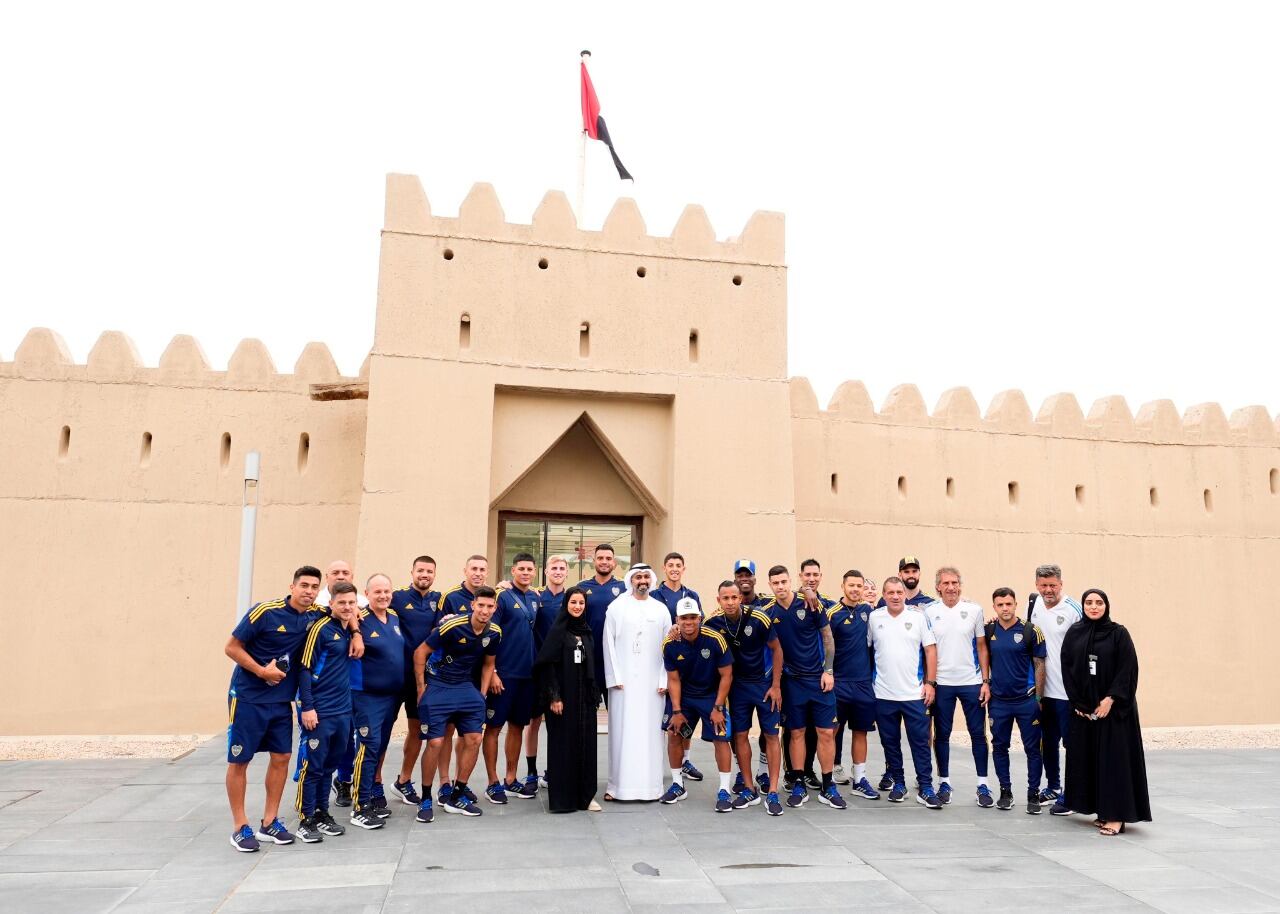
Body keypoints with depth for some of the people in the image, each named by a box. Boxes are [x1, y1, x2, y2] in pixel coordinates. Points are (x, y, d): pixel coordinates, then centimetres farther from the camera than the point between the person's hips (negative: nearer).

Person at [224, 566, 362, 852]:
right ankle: (240, 828, 14)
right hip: (248, 697, -5)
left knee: (281, 757, 7)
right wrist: (262, 671, -19)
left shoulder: (315, 615, -2)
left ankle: (269, 823, 20)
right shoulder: (264, 611, -17)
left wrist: (356, 633, 0)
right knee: (239, 760, 2)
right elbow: (232, 647, -11)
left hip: (281, 700, 5)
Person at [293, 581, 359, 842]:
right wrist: (307, 707, -16)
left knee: (329, 764, 15)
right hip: (319, 711, -7)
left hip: (343, 710, 7)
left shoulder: (350, 628, 7)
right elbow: (304, 668, -13)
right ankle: (305, 821, 13)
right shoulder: (320, 628, -13)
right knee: (313, 766, 2)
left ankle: (322, 814, 27)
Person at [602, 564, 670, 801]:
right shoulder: (617, 607, 3)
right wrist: (614, 678, -5)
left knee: (651, 731, 2)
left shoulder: (661, 610, 9)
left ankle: (650, 784, 9)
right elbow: (609, 644, 0)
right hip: (624, 681, -2)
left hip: (652, 682, 2)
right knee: (622, 731, 0)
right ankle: (619, 784, 6)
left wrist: (664, 680, -1)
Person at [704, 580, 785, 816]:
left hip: (765, 683, -3)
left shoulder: (759, 618, -20)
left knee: (771, 735, -2)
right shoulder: (713, 623, -12)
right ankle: (749, 789, 17)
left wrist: (776, 686, -8)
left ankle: (772, 793, 4)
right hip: (737, 684, 3)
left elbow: (776, 650, -9)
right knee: (740, 735, 5)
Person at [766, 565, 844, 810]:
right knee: (796, 732, 7)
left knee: (827, 732, 1)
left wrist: (828, 671, -5)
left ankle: (828, 788, 12)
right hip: (792, 680, 1)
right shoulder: (770, 613, -2)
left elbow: (828, 637, -1)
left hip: (818, 678, -1)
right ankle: (799, 786, 17)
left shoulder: (810, 604, -8)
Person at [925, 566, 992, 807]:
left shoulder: (974, 610, 2)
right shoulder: (929, 612, 0)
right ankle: (944, 783, 19)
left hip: (972, 682, 0)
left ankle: (983, 785, 15)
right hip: (941, 683, 0)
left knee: (978, 734, 5)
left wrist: (986, 681, -1)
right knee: (942, 735, 8)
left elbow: (982, 647, 5)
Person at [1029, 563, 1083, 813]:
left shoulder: (1074, 610, -14)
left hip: (1067, 691, -6)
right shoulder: (1035, 603, 5)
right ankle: (1053, 787, 31)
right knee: (1048, 741, 17)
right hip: (1043, 688, 6)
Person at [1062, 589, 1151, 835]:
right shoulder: (1073, 633, 5)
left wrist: (1110, 699, -15)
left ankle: (1116, 815, -1)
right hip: (1082, 706, 4)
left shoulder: (1118, 633, -4)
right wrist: (1077, 703, -3)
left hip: (1113, 706, -4)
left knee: (1113, 757, -4)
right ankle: (1102, 810, 16)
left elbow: (1127, 669, -9)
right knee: (1087, 757, 5)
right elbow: (1067, 669, 4)